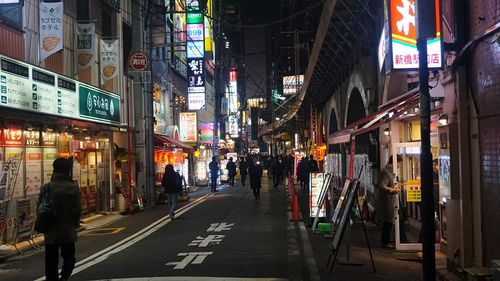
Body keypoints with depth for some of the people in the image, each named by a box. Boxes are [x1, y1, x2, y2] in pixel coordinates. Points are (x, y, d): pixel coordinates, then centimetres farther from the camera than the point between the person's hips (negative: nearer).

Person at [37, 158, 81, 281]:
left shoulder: (46, 188, -4)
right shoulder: (73, 188, -10)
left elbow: (39, 208, -2)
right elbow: (78, 210, -9)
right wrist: (75, 223, 8)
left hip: (50, 232, 2)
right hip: (68, 231, -2)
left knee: (51, 261, 12)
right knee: (69, 258, 11)